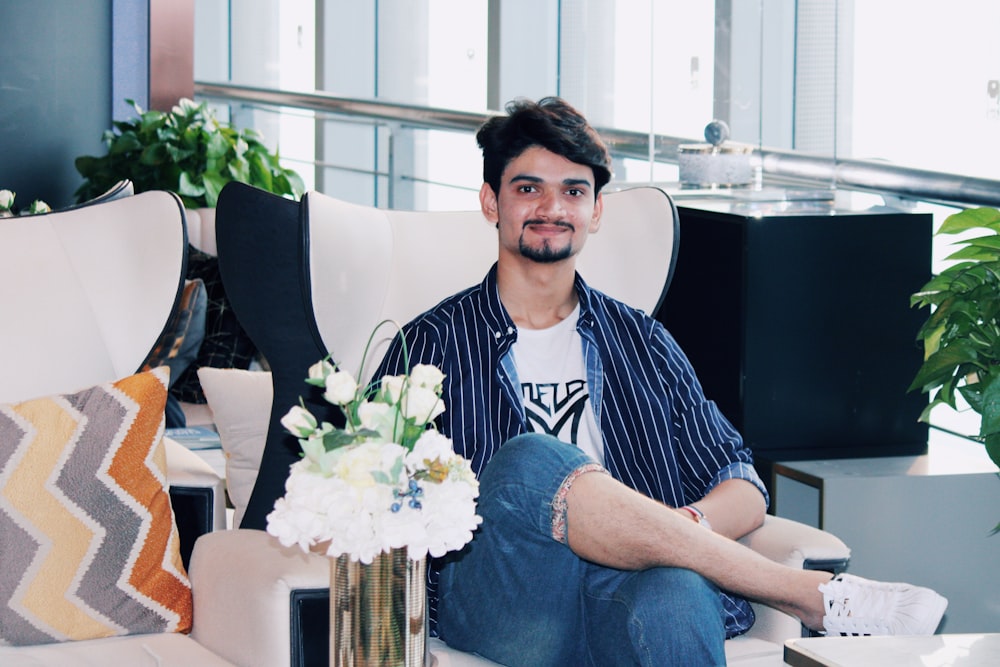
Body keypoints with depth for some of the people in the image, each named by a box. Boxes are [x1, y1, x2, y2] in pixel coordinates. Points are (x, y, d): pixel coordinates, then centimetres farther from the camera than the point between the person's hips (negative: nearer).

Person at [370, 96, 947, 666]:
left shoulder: (641, 342, 26)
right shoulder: (434, 344, 18)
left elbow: (744, 491, 19)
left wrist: (687, 526, -8)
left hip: (633, 590, 0)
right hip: (499, 602, 0)